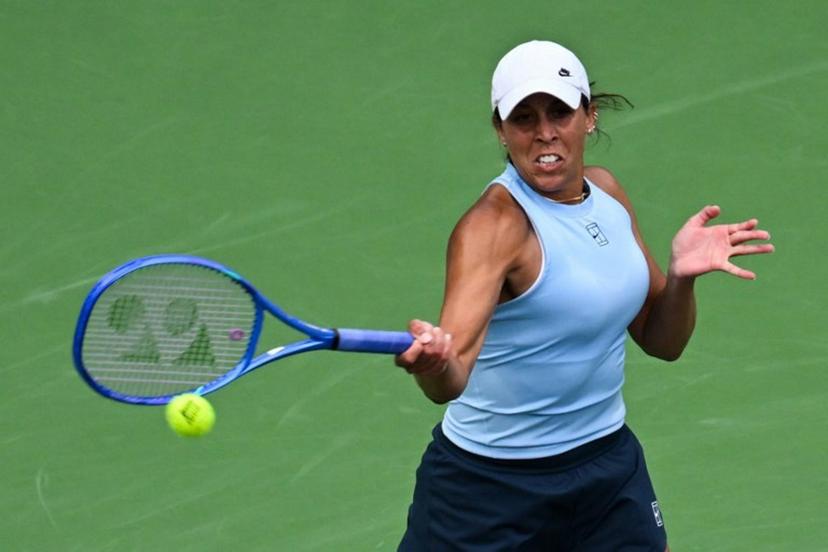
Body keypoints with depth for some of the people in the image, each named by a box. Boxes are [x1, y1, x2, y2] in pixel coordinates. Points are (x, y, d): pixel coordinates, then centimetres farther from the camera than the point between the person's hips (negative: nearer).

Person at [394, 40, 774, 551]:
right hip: (490, 484, -6)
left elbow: (662, 341, 9)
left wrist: (682, 275, -11)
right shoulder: (495, 224, -21)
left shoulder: (606, 192, 1)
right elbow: (451, 380, -35)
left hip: (607, 466, 6)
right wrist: (433, 362, -58)